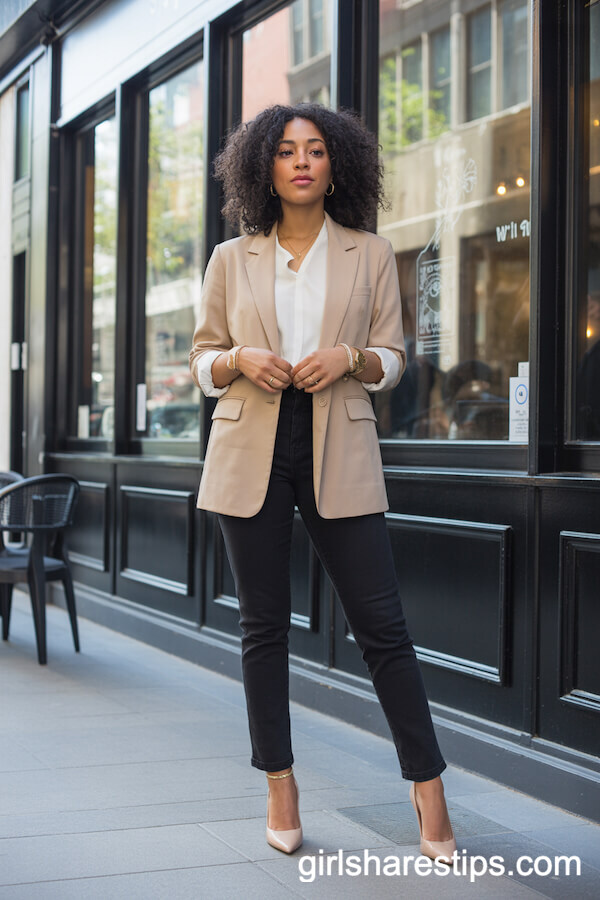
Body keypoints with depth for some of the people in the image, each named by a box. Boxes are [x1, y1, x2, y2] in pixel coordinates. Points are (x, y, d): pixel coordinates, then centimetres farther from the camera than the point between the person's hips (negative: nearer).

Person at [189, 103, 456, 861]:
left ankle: (427, 786, 8)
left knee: (381, 622, -3)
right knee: (263, 623, 5)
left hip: (339, 453, -1)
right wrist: (242, 359, -10)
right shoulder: (231, 260, 9)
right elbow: (202, 363, 12)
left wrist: (350, 357, -13)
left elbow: (393, 361, 8)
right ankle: (280, 785, 17)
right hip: (251, 451, 1)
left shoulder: (371, 256, 8)